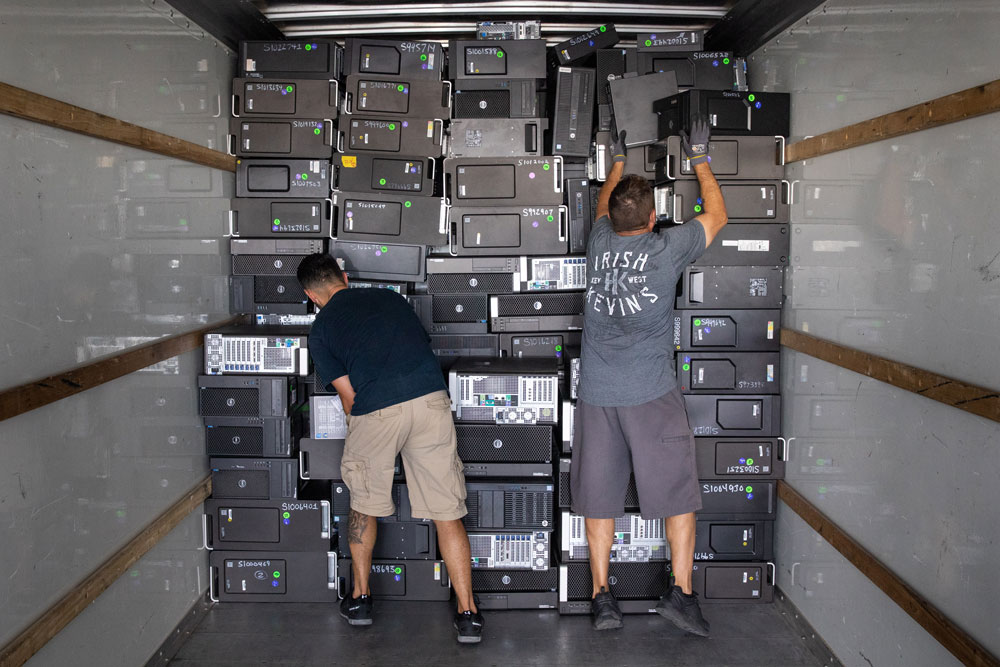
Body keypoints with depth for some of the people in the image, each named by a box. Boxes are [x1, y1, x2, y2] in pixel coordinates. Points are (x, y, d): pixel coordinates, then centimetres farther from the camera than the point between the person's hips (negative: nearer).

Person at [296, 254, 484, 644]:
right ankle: (468, 614, 11)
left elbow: (349, 396, 14)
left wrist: (356, 424, 34)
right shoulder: (389, 297, 25)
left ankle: (360, 598, 34)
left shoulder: (321, 328, 15)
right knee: (447, 512, 9)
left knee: (364, 504, 22)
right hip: (431, 398, 2)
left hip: (376, 410, -2)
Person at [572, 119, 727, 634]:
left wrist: (618, 162, 45)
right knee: (677, 491, 8)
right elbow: (716, 214, 14)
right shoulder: (666, 248, -3)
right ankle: (680, 590, 8)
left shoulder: (599, 243, 6)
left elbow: (604, 208, 31)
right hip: (651, 394, -3)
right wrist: (699, 159, 25)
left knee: (599, 496, 9)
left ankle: (601, 596, 12)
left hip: (596, 394, 4)